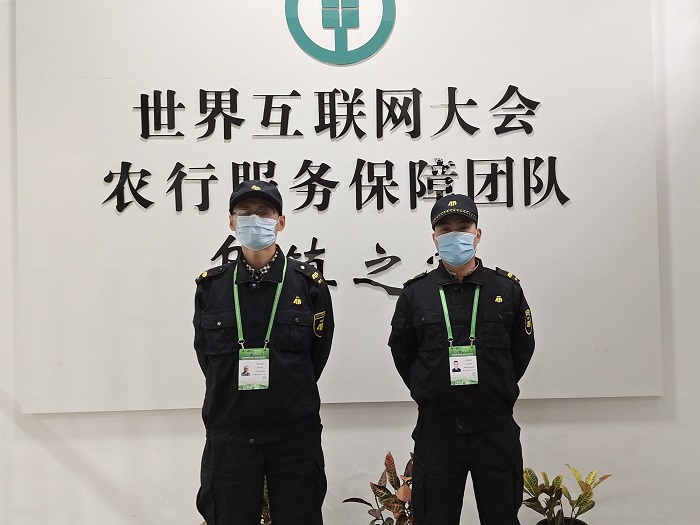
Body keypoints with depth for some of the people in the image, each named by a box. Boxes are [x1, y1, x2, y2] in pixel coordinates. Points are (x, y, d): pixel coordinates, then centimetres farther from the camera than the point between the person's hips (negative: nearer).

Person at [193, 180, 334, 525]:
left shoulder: (309, 283, -1)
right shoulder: (211, 286, 3)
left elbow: (318, 353, 5)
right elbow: (205, 354, 9)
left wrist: (290, 401, 7)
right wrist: (231, 399, 8)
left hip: (295, 435, -1)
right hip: (229, 435, 1)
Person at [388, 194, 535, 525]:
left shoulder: (507, 288, 2)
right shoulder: (414, 292, 1)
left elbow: (522, 349, 9)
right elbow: (402, 352, 8)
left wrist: (496, 392, 8)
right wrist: (430, 394, 6)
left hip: (496, 431, 1)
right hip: (436, 431, 0)